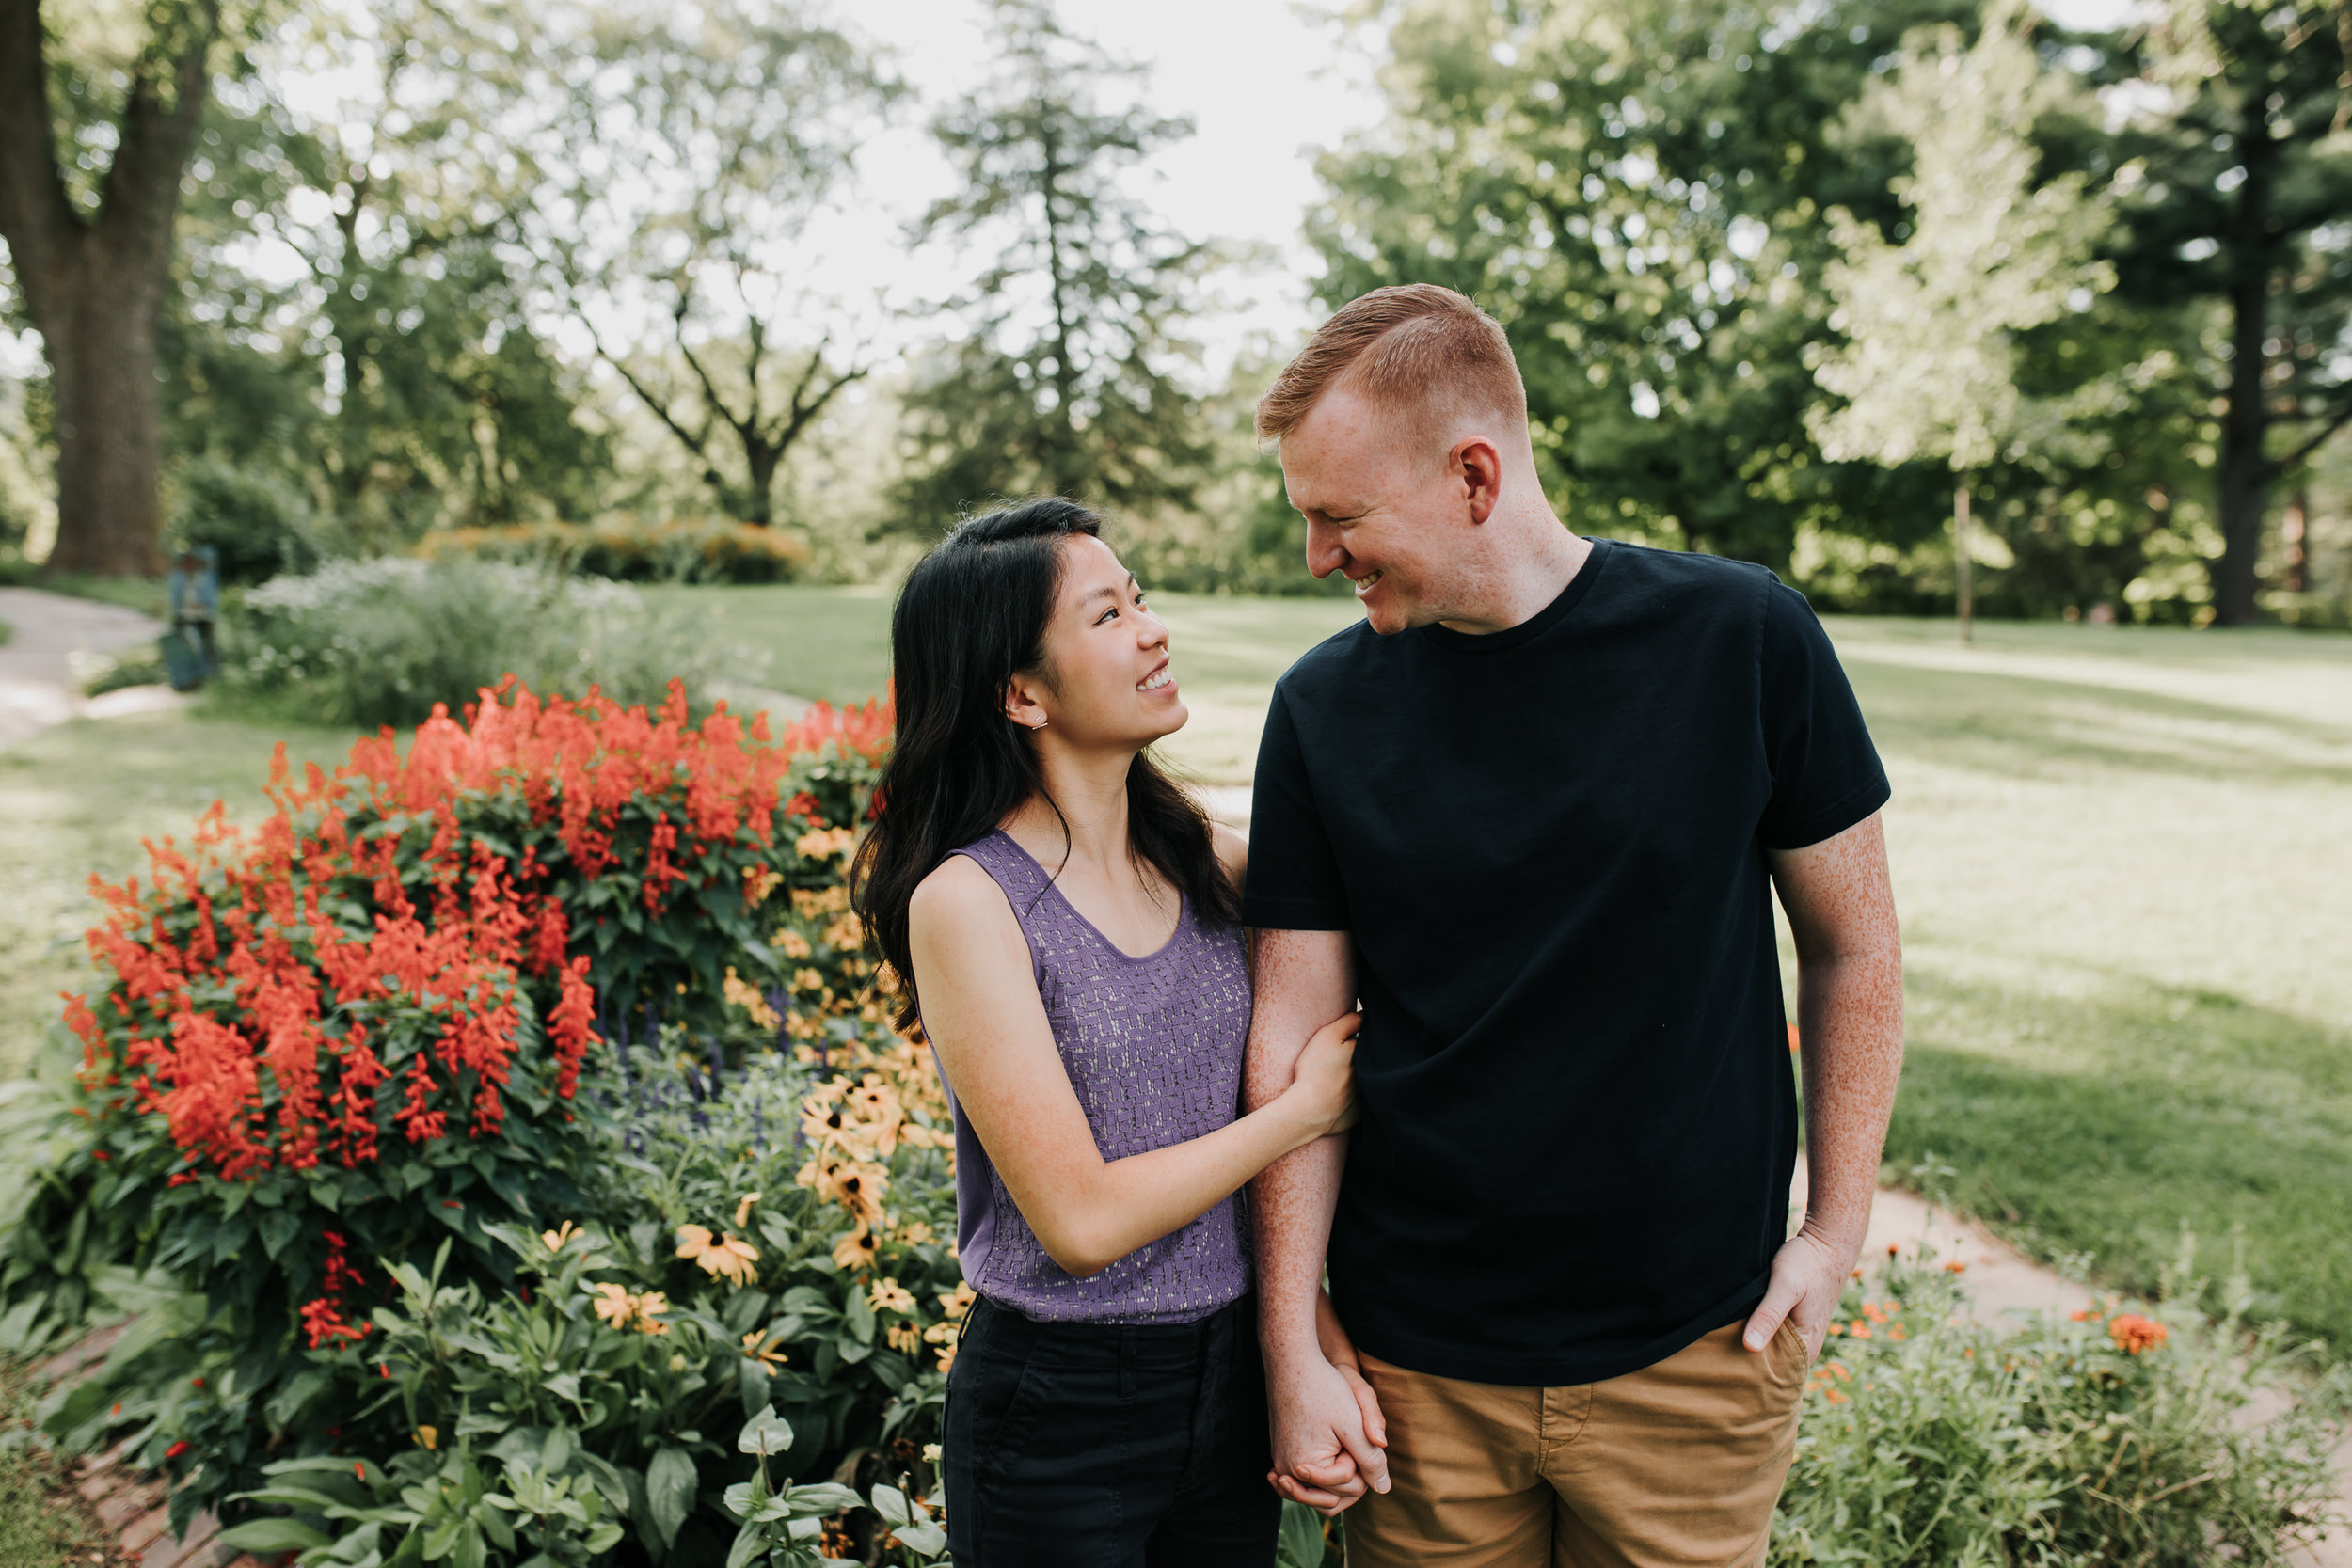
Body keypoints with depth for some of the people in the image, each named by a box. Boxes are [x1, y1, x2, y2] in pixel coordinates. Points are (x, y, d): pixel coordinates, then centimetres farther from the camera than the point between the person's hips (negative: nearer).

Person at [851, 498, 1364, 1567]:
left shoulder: (1197, 857, -1)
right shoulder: (965, 901, -17)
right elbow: (1082, 1221, -20)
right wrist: (1305, 1108, -12)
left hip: (1233, 1381, 5)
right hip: (1062, 1413, -5)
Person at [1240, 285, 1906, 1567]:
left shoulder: (1742, 640, -9)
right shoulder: (1324, 707, -5)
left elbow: (1853, 947, 1)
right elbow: (1294, 1034, -2)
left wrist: (1837, 1230, -1)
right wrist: (1294, 1346, -4)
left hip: (1693, 1352, 0)